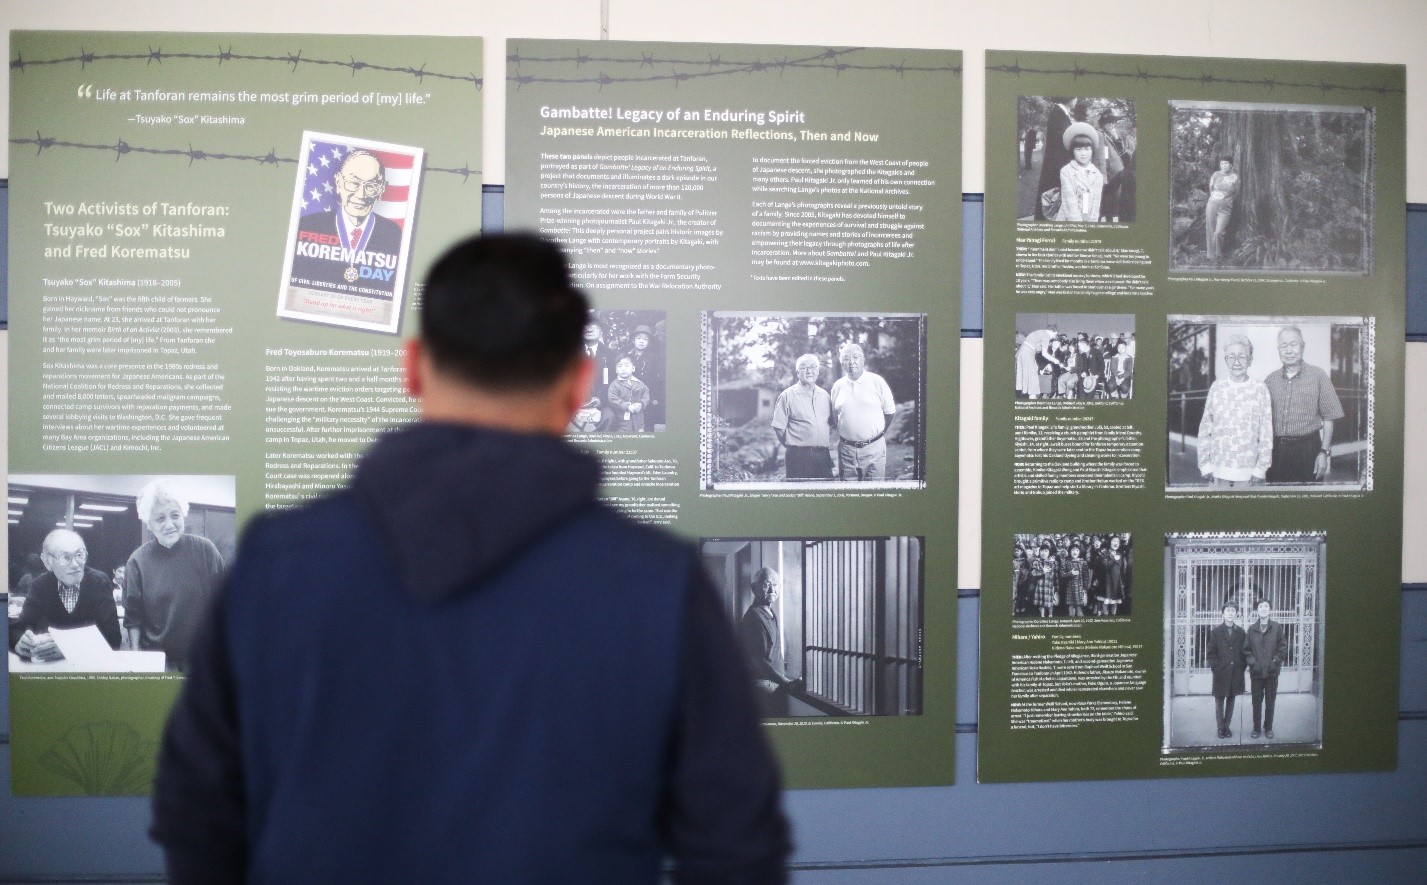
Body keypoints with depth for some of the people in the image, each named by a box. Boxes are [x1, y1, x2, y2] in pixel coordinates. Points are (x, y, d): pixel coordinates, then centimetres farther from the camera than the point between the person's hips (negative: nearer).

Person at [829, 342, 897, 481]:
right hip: (846, 448, 2)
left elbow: (890, 412, 6)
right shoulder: (838, 386, 7)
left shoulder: (877, 381, 0)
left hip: (873, 448, -2)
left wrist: (878, 432, 7)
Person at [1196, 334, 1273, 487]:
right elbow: (1205, 427, 5)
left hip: (1248, 470, -2)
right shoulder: (1217, 387, 2)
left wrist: (1261, 468, -3)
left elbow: (1266, 432, -2)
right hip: (1218, 469, 2)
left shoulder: (1260, 389, -4)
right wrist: (1205, 464, 2)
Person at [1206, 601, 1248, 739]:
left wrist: (1242, 666, -1)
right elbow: (1211, 653, -1)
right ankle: (1221, 727, 11)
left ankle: (1227, 726, 18)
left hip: (1236, 673, 2)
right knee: (1219, 700, 3)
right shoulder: (1216, 632, -1)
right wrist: (1215, 667, -8)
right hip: (1221, 673, -2)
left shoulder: (1241, 632, 4)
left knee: (1231, 699, 9)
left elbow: (1245, 651, 8)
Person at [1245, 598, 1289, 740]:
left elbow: (1283, 647, -2)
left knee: (1270, 701, 7)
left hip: (1272, 671, -1)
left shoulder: (1277, 627, -2)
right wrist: (1252, 662, -8)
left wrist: (1275, 662, -10)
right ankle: (1257, 728, 16)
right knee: (1257, 701, 6)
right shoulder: (1252, 629, 2)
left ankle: (1268, 728, 19)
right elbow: (1246, 650, 5)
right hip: (1256, 672, 1)